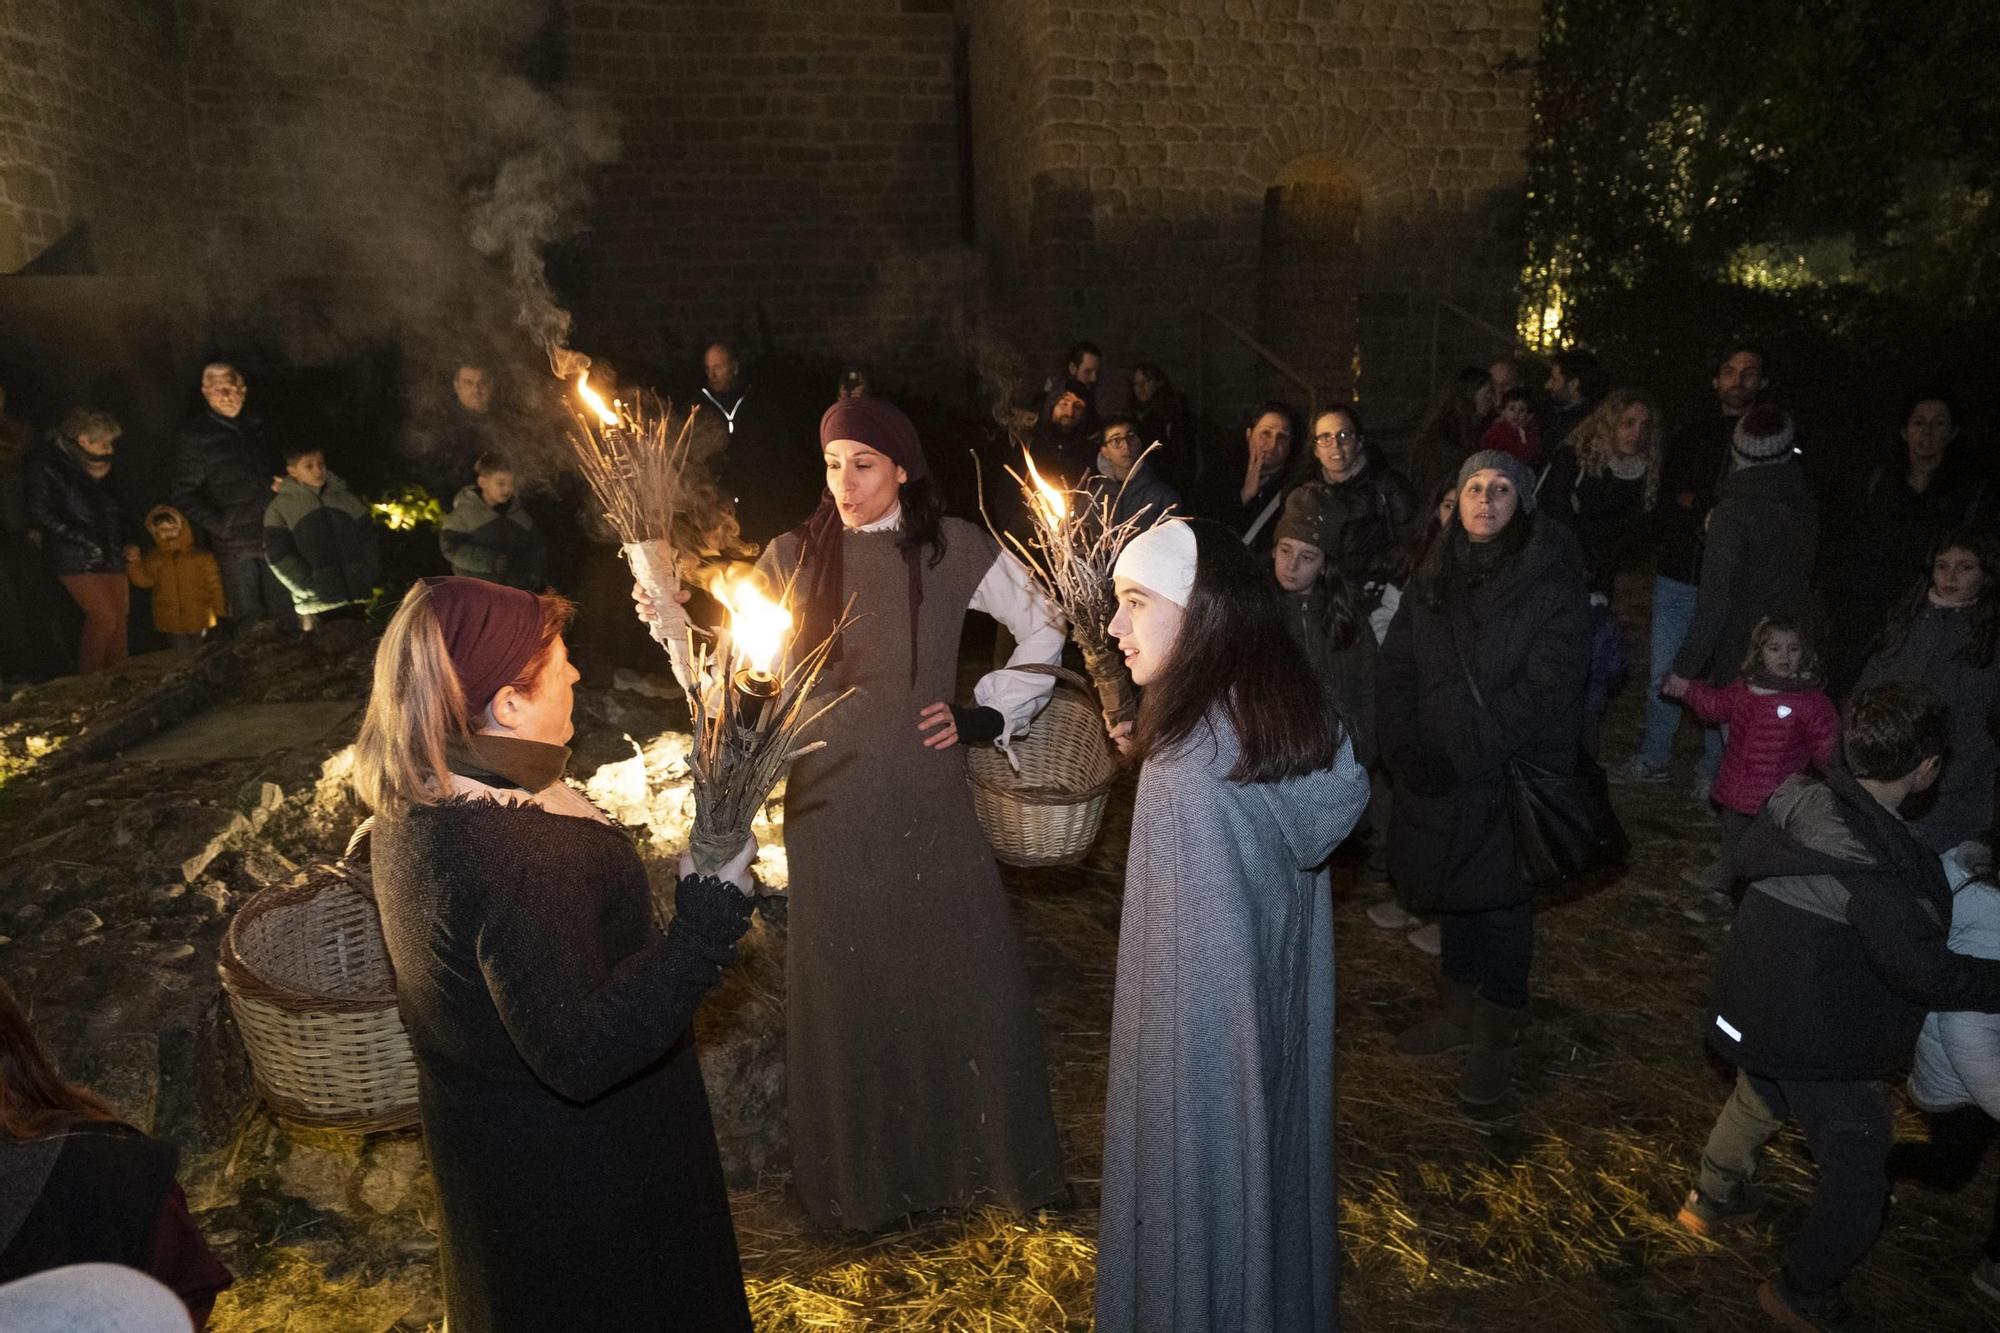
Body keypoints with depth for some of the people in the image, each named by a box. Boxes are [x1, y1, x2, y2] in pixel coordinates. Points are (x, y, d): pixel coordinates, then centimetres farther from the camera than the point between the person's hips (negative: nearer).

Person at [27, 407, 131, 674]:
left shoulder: (101, 467, 15)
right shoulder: (46, 466, -5)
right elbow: (41, 515, -9)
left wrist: (123, 545, 13)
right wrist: (84, 541, -15)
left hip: (110, 556, 6)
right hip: (75, 560, -6)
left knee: (119, 620, 0)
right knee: (105, 618, -15)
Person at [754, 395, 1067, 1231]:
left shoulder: (953, 549, -1)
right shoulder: (794, 556, 1)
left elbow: (1042, 628, 9)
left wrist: (990, 713, 2)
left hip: (929, 801, 0)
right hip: (830, 803, 1)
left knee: (966, 975, 4)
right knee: (846, 987, 9)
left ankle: (985, 1156, 28)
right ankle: (860, 1178, 29)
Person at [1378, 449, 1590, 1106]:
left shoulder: (1553, 581, -11)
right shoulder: (1433, 577, 3)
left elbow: (1548, 689, -18)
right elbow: (1395, 666, 5)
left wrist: (1463, 754, -20)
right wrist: (1403, 746, -9)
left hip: (1511, 776, -4)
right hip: (1435, 777, 5)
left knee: (1501, 901, 7)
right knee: (1450, 890, 18)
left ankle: (1498, 1038, 26)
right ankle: (1457, 1012, 38)